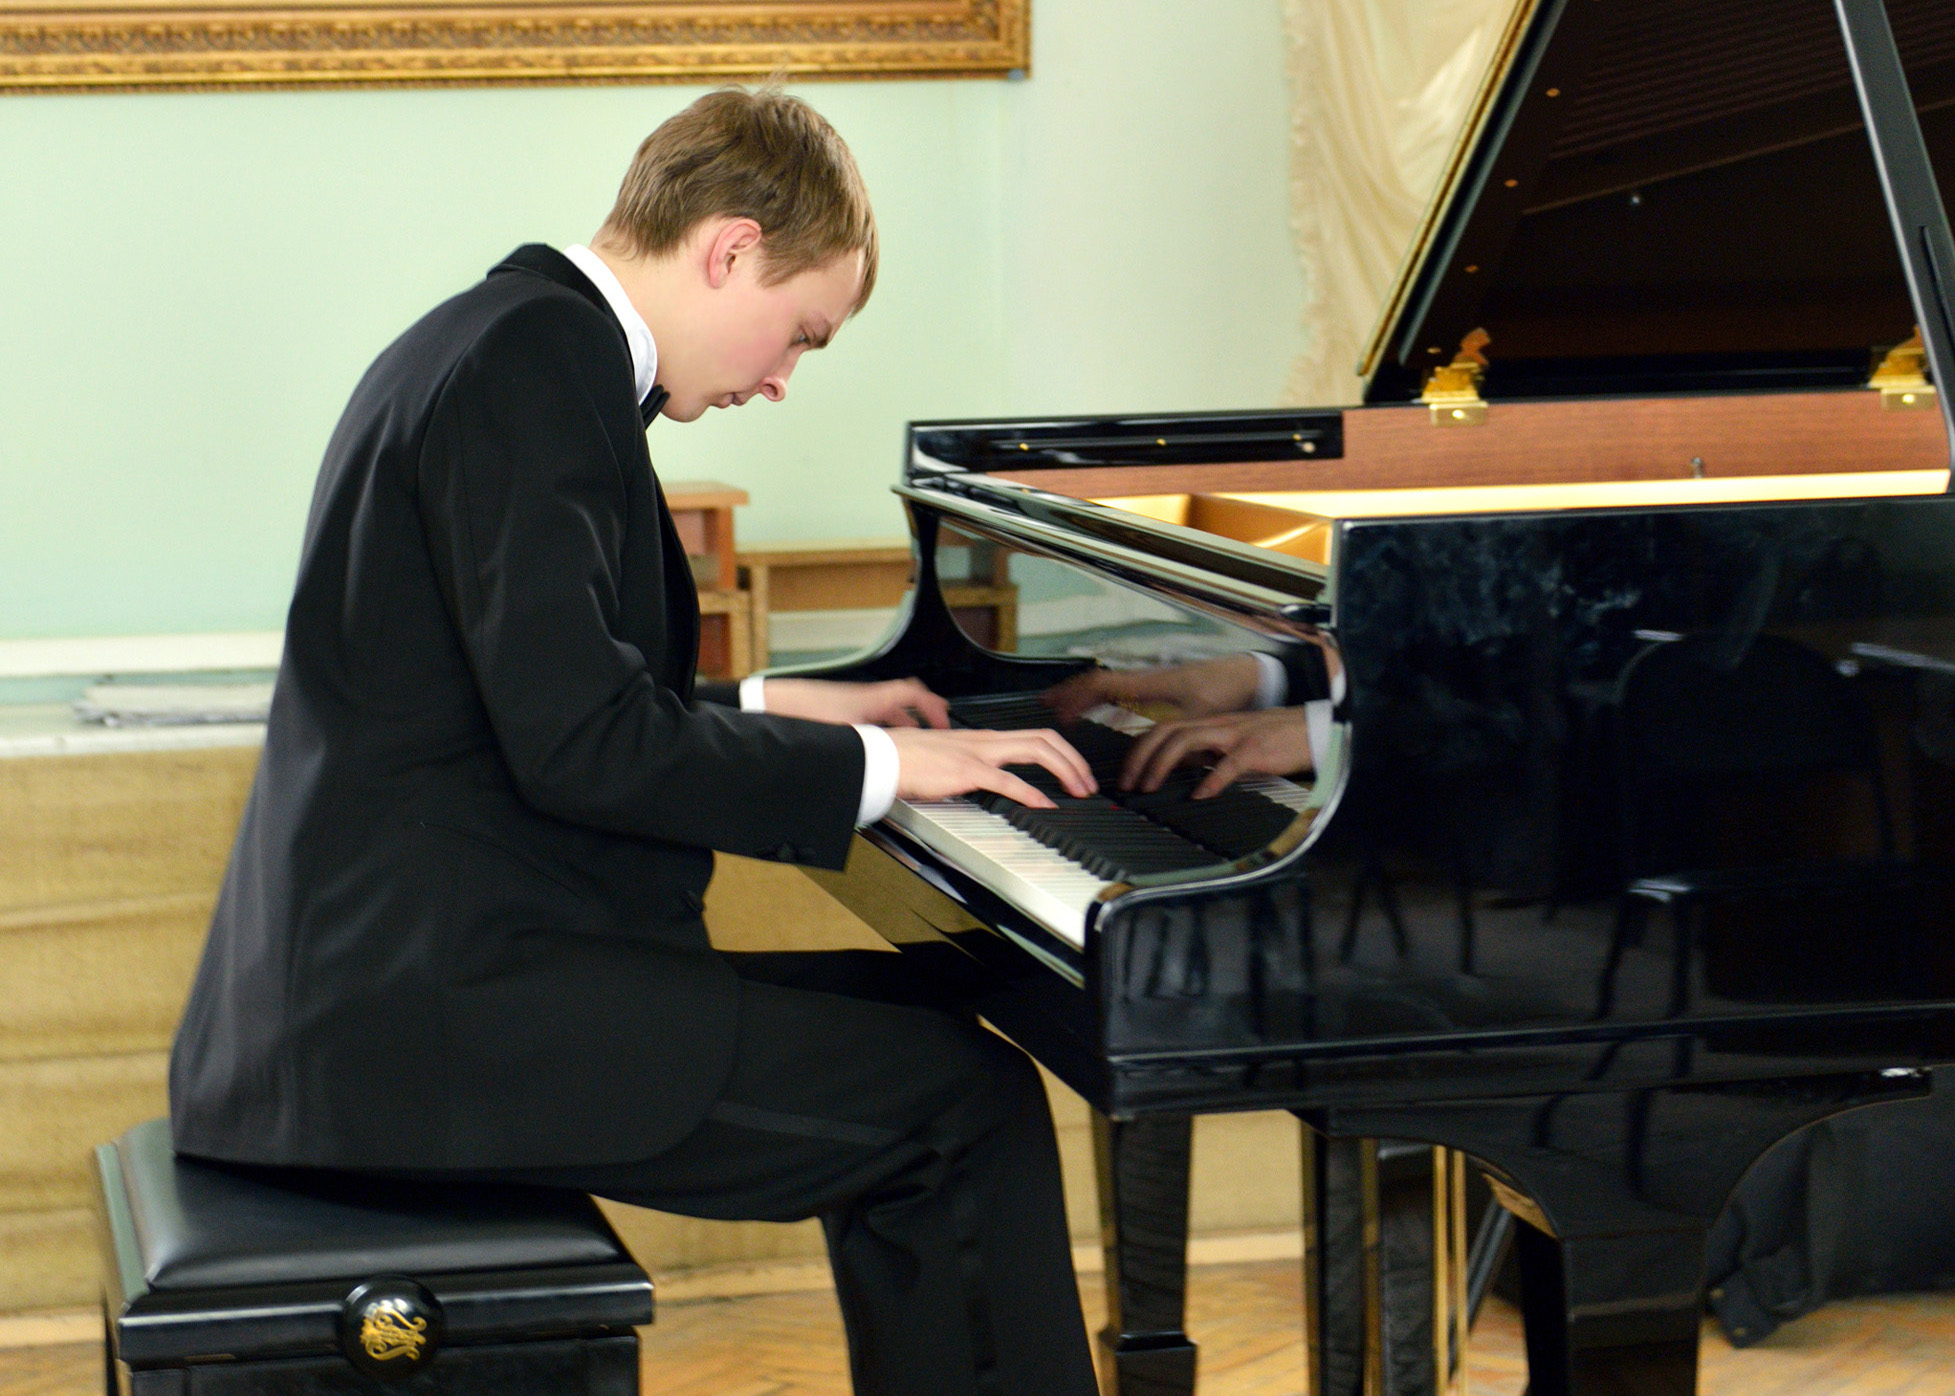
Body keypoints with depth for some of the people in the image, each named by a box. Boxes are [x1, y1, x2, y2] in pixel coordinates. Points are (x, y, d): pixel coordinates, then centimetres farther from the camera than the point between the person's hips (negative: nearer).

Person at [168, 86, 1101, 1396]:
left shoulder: (513, 342, 18)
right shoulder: (536, 369, -14)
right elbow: (581, 743, -22)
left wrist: (769, 710, 24)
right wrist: (872, 766, -13)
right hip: (433, 1007, -11)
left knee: (915, 1019, 17)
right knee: (969, 1105, -14)